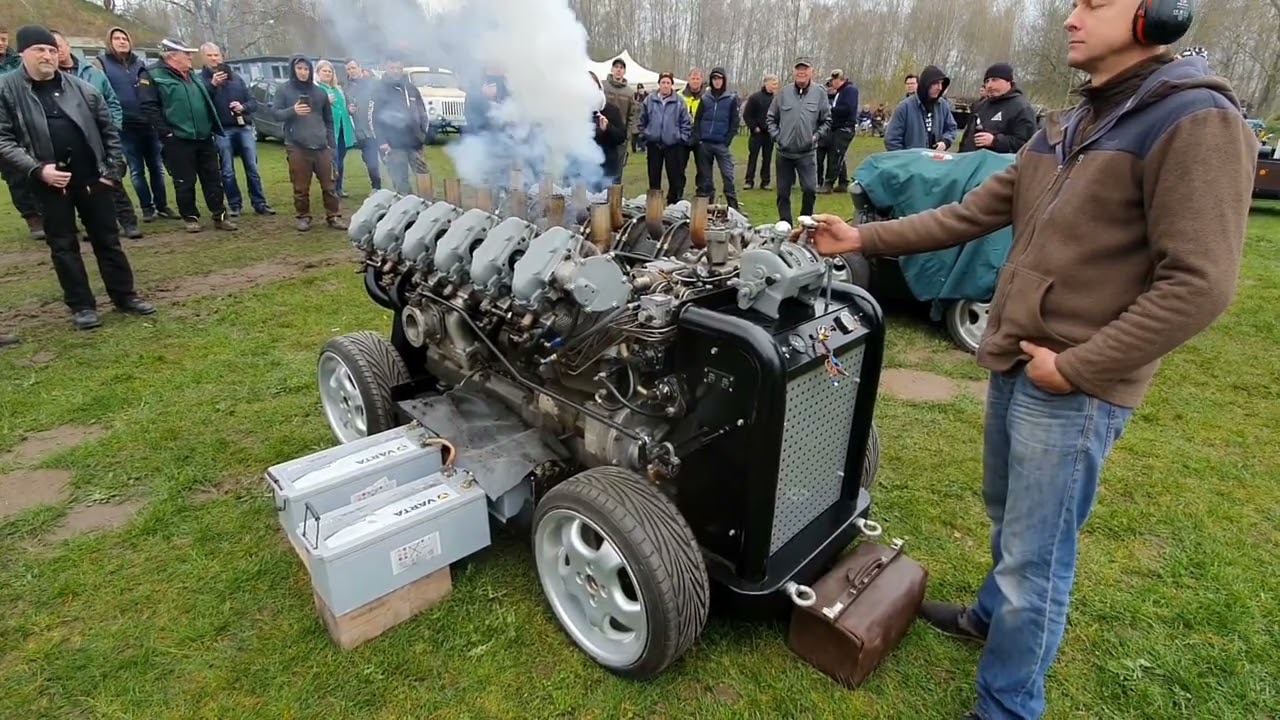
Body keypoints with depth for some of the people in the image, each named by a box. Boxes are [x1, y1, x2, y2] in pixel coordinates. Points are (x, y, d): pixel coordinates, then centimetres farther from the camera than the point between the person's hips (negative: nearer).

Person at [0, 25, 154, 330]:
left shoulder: (81, 87, 5)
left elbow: (109, 129, 11)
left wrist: (114, 168, 2)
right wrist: (36, 169, -16)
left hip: (92, 176, 2)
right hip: (49, 181, -1)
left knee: (107, 239, 8)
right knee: (63, 245, 5)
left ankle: (125, 295, 18)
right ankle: (81, 305, 12)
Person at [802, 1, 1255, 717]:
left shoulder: (1195, 120, -14)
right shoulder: (1063, 130, 12)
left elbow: (1199, 283, -19)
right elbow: (970, 215, 13)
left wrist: (1076, 368, -18)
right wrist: (863, 238, 8)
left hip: (1073, 391, -8)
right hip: (1013, 364, 8)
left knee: (1035, 557, 3)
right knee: (1009, 517, 25)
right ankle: (991, 616, 48)